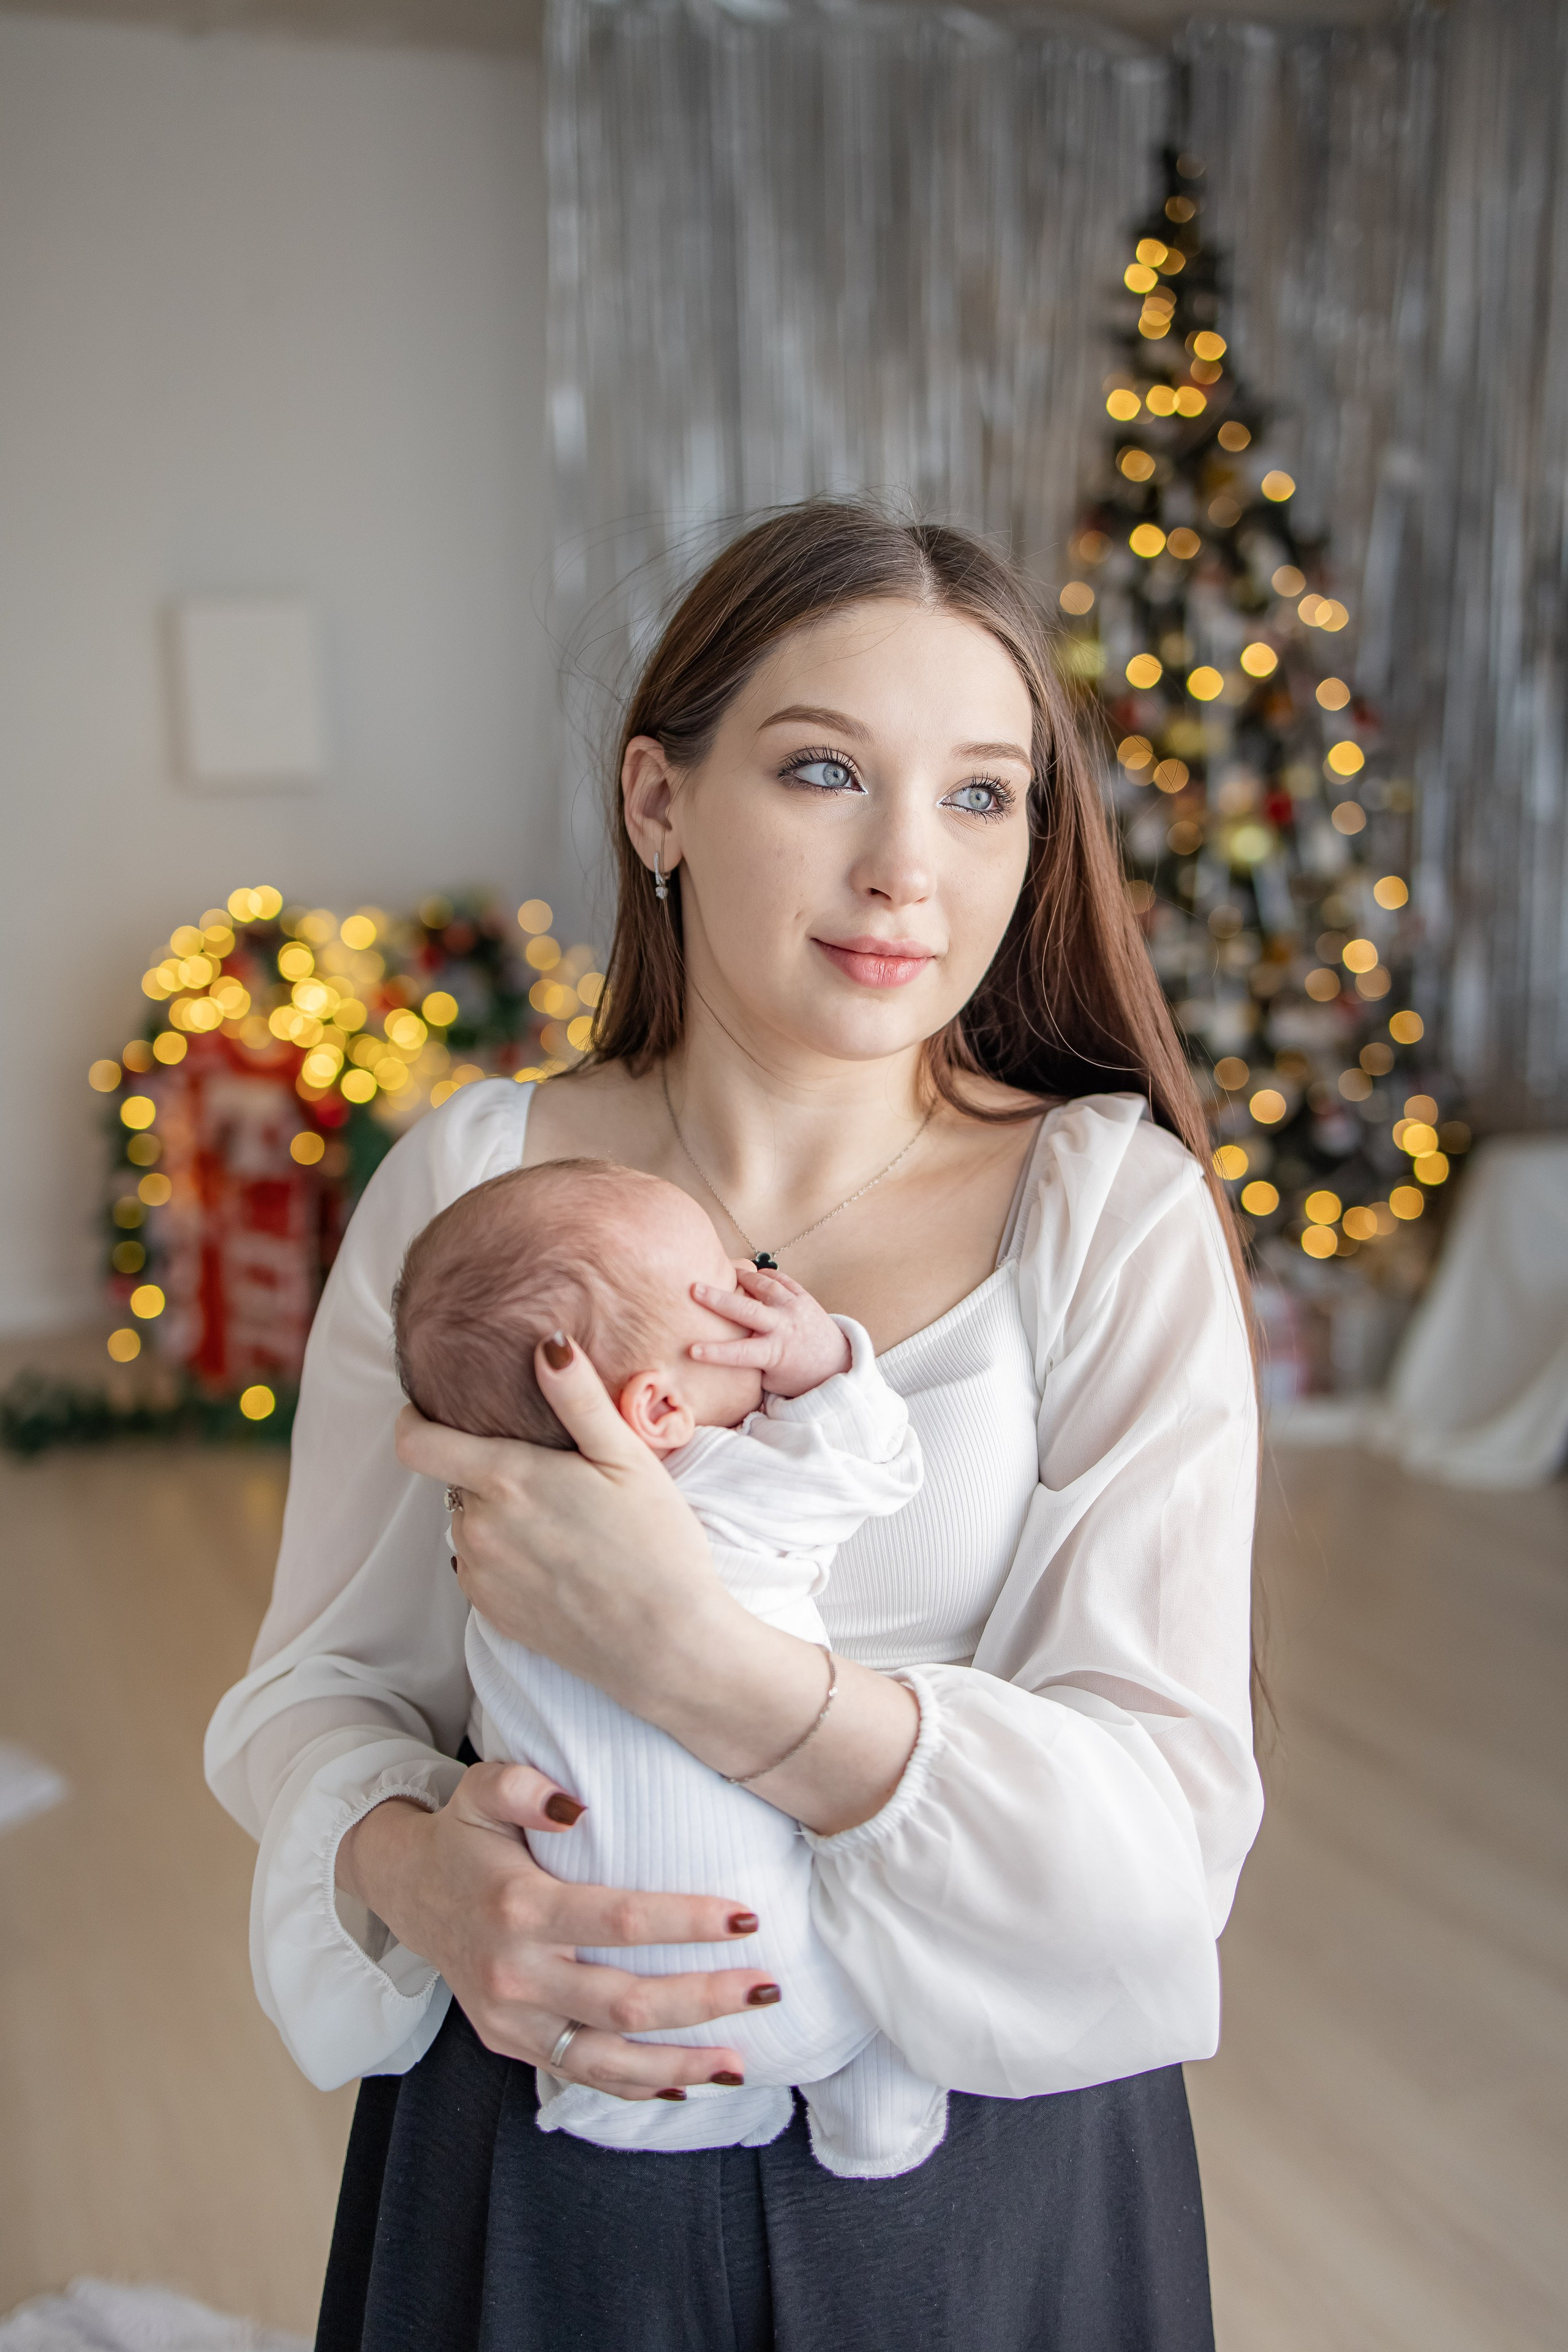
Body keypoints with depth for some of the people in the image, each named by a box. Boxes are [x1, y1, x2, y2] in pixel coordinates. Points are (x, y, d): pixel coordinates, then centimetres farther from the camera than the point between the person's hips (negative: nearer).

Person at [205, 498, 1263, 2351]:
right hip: (524, 2169, 2)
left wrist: (689, 1655, -30)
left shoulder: (1114, 1209, -13)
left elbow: (1163, 1833, -18)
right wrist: (410, 1870, -22)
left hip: (985, 2172, -1)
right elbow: (321, 1676, -1)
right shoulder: (464, 1185, -7)